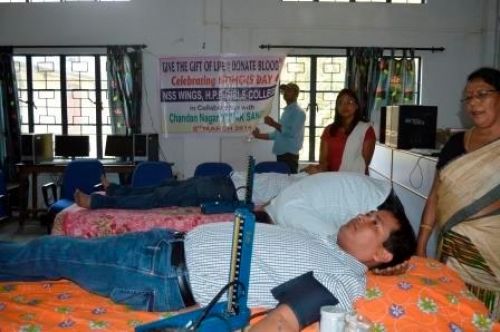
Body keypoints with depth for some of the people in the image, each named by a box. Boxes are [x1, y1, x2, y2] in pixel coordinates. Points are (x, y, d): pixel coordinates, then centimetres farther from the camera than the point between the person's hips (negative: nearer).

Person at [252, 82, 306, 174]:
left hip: (290, 155, -9)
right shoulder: (286, 111, 20)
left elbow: (293, 133, -20)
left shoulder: (299, 112, -8)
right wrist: (260, 135, 15)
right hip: (281, 154, 9)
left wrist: (274, 124, -20)